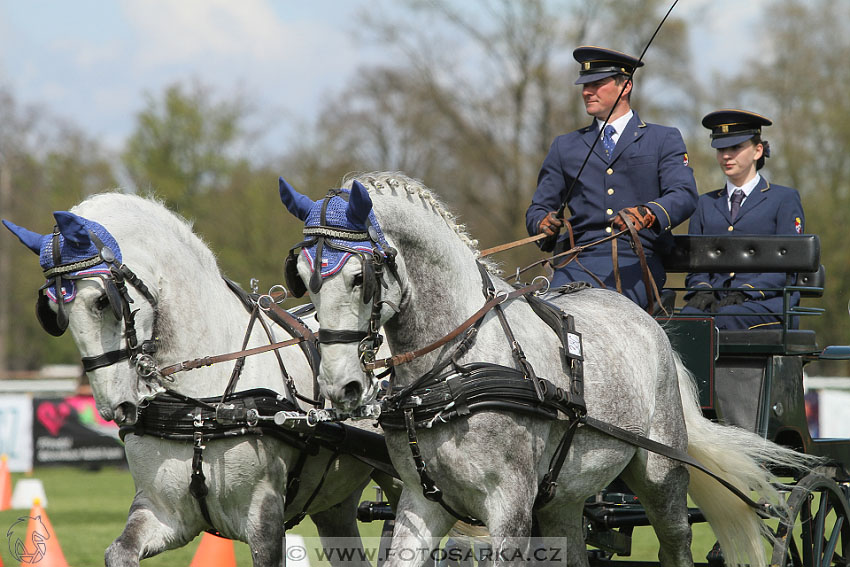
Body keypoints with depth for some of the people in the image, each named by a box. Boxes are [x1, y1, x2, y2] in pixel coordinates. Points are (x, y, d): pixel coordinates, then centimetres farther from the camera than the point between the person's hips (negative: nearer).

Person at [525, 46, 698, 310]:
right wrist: (543, 223, -7)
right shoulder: (565, 146, 23)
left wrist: (647, 214, -26)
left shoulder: (664, 140, 13)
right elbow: (538, 208, 20)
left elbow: (684, 196, -3)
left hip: (636, 262, -2)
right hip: (578, 262, 3)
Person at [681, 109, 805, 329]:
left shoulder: (784, 199, 10)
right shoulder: (706, 204, 24)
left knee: (724, 318, -37)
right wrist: (702, 290, -5)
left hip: (767, 302, -3)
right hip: (714, 300, 3)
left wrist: (744, 293, -14)